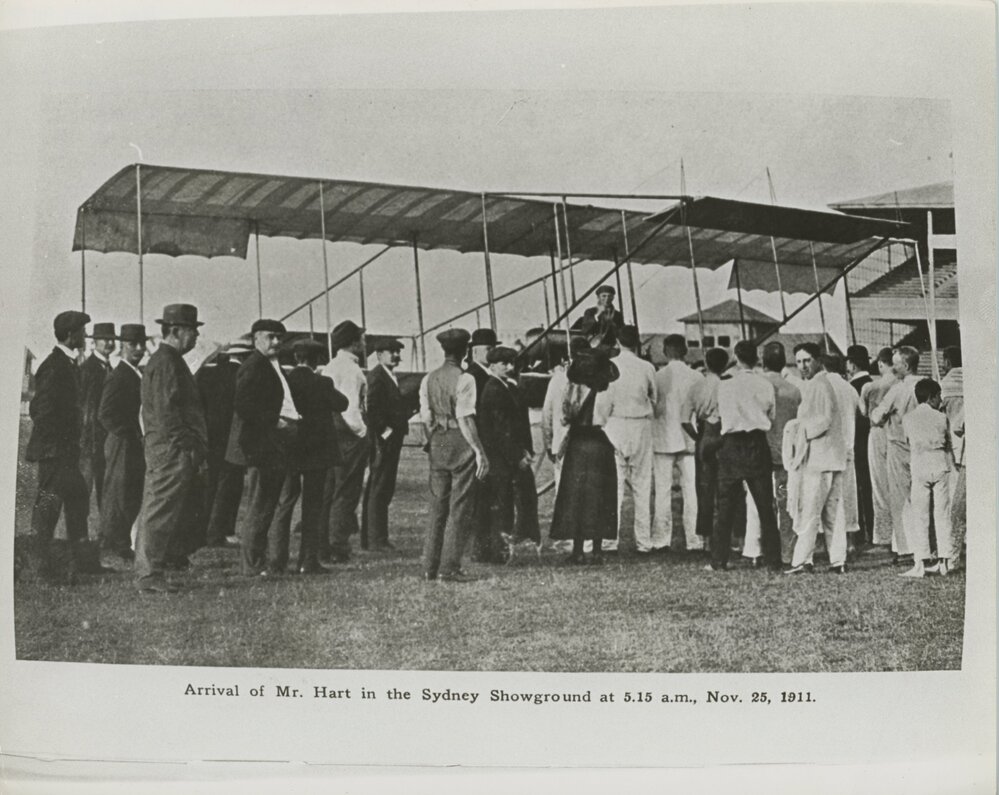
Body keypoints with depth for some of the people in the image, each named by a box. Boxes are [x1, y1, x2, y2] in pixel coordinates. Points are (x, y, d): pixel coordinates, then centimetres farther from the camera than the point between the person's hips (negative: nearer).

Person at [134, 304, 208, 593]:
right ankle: (149, 575, -3)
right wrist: (186, 446, -19)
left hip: (174, 452, 11)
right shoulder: (166, 362, -13)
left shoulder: (168, 360, 20)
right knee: (160, 512, -7)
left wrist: (193, 446, 20)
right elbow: (166, 410, -20)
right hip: (171, 450, -11)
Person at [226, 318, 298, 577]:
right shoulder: (253, 366, -12)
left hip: (275, 446, 10)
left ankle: (260, 558, 25)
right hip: (260, 445, -10)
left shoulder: (273, 366, 19)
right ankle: (252, 564, 3)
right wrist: (274, 421, -21)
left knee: (266, 506, 16)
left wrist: (291, 419, 9)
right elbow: (242, 405, -22)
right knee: (259, 506, -4)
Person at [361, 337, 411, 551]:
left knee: (383, 489, 12)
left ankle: (369, 538, 18)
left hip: (392, 439, 10)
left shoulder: (391, 377, 20)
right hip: (382, 441, -10)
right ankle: (377, 538, -4)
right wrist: (385, 432, -20)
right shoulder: (376, 375, -12)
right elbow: (372, 407, -21)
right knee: (379, 489, -7)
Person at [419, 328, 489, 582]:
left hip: (437, 445, 6)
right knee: (460, 509, 2)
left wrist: (433, 443, 18)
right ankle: (449, 568, 1)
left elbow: (426, 418, 7)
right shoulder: (464, 379, -12)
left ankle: (430, 566, 16)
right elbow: (465, 419, -16)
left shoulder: (428, 379, 6)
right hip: (461, 445, -6)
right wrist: (480, 451, -14)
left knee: (437, 507, 13)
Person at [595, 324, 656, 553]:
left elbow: (602, 404, -7)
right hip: (641, 426, 2)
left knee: (613, 484, 1)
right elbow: (654, 399, 6)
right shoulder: (647, 368, -2)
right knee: (642, 485, 8)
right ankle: (644, 540, 10)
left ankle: (610, 539, -3)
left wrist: (607, 418, 9)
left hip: (615, 426, -2)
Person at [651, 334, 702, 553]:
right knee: (691, 490, 6)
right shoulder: (696, 378, -4)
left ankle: (661, 540, 7)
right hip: (690, 439, 1)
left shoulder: (657, 377, -8)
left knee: (663, 491, 4)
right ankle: (693, 539, 7)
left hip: (662, 440, -1)